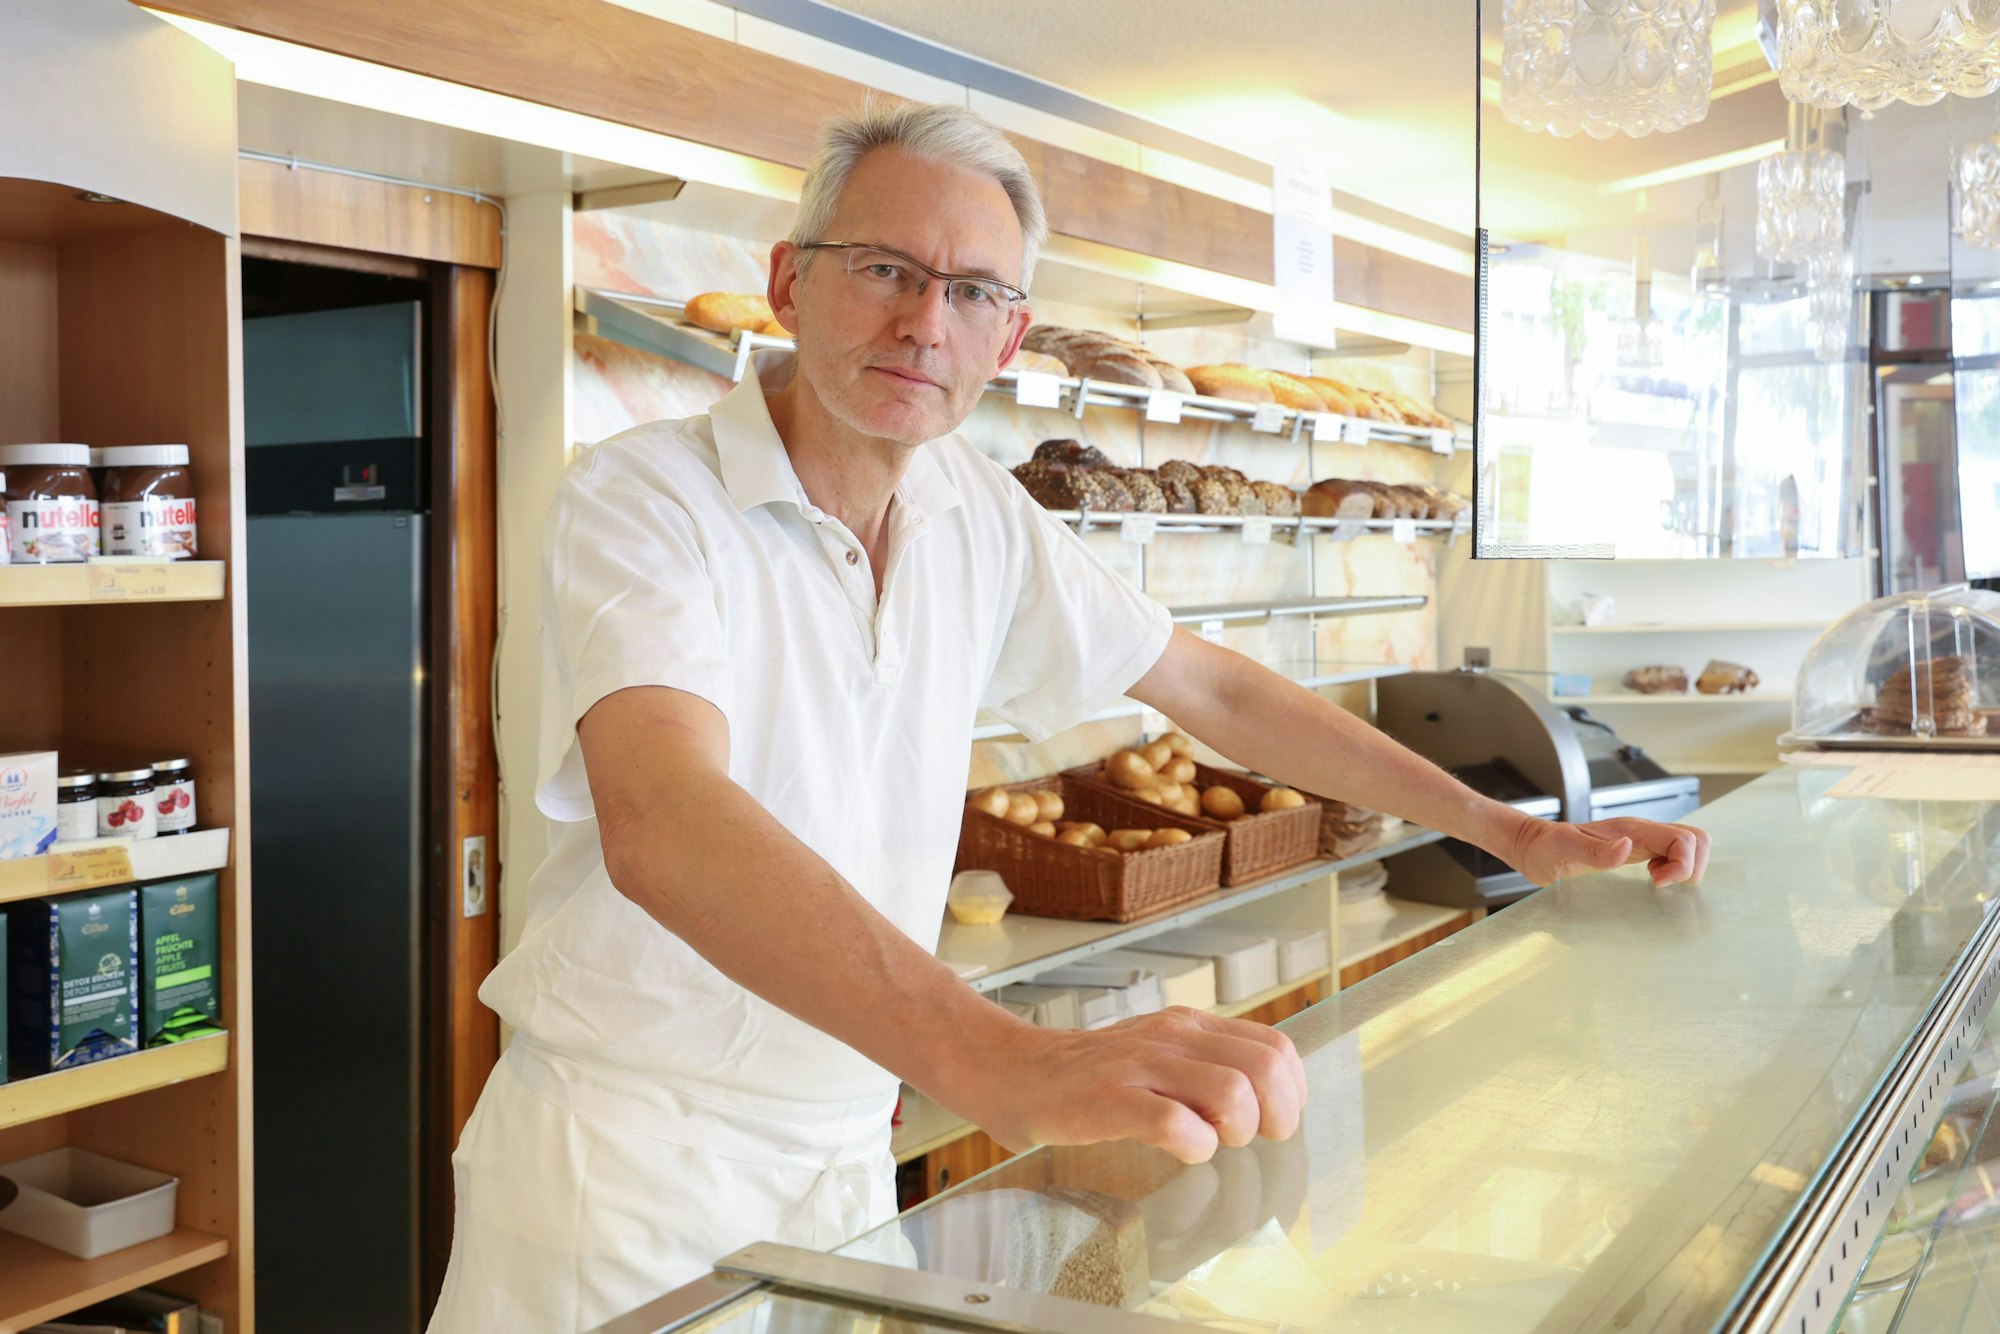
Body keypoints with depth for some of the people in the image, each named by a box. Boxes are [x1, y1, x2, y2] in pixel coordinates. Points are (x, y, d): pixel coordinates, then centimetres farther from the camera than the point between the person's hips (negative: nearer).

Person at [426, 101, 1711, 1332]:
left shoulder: (981, 518, 1)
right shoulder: (643, 496, -19)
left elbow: (1211, 686, 11)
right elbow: (659, 819, -37)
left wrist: (1509, 831, 7)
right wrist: (1002, 1058, -52)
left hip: (844, 1147, 5)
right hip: (626, 1145, -5)